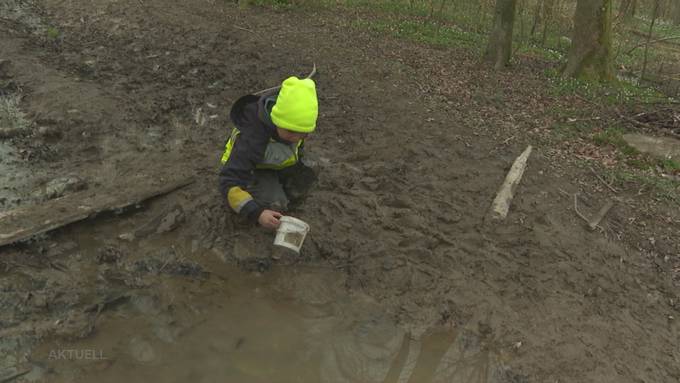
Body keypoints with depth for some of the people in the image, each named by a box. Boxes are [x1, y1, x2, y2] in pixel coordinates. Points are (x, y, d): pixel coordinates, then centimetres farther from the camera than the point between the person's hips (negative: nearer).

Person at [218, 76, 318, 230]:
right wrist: (256, 213, -51)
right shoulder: (252, 140, -41)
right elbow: (230, 183, -41)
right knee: (274, 205, -26)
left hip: (279, 163, 6)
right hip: (252, 170, -6)